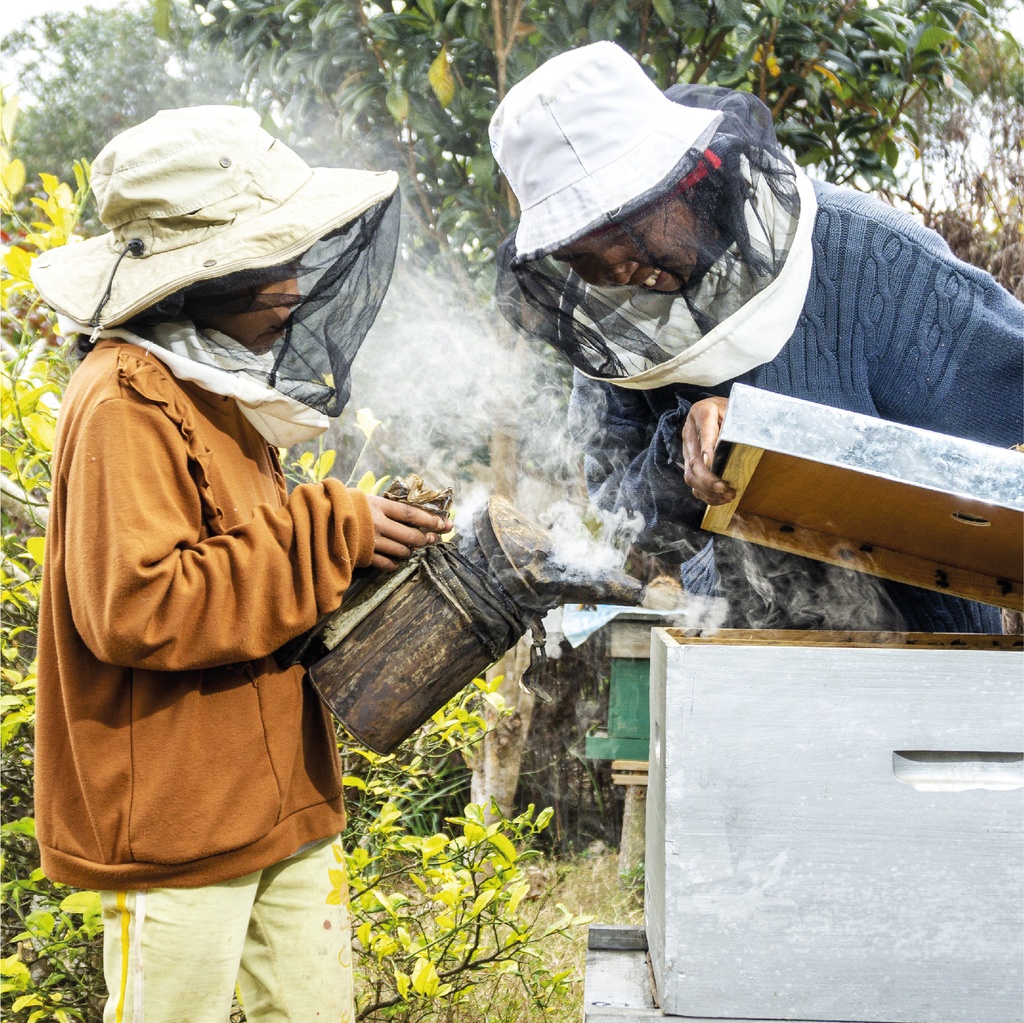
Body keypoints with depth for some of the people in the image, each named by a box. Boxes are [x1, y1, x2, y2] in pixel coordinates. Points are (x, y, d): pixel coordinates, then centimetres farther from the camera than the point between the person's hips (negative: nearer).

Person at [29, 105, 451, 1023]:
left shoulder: (220, 387, 12)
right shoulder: (129, 401, -17)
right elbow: (134, 608, -25)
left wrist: (357, 535, 3)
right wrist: (328, 536, -21)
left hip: (281, 801, 9)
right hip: (175, 821, -9)